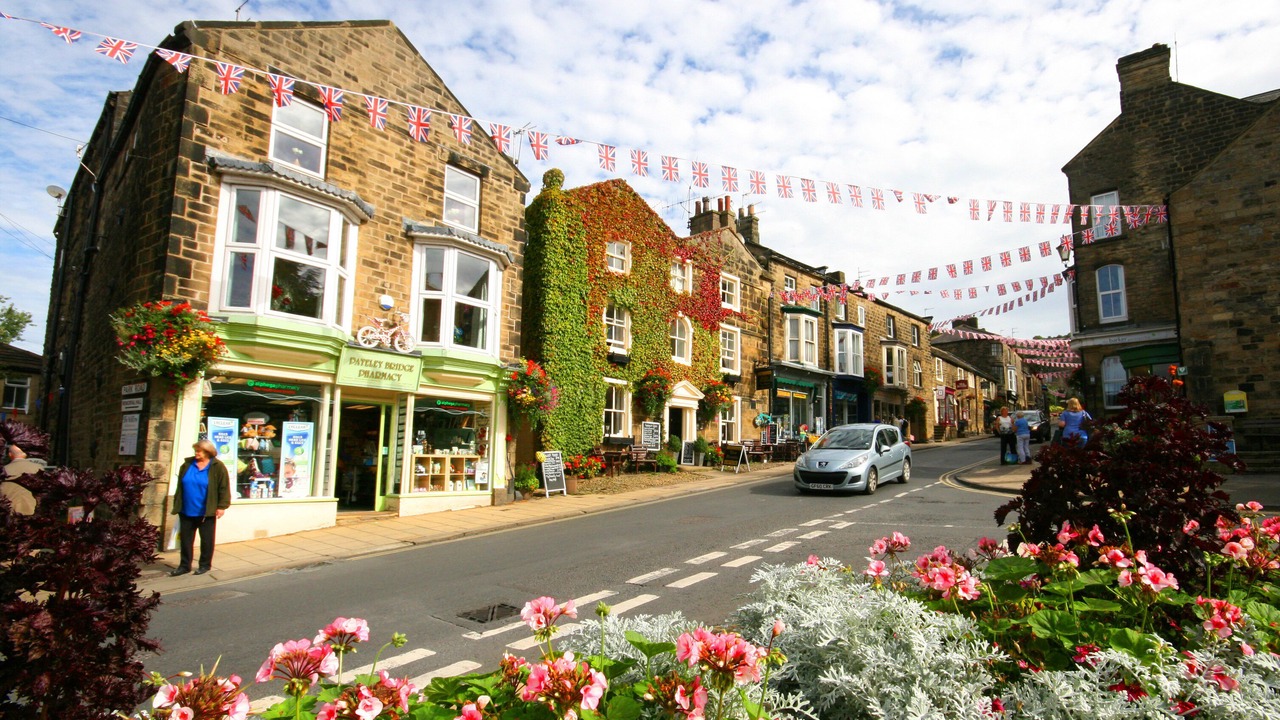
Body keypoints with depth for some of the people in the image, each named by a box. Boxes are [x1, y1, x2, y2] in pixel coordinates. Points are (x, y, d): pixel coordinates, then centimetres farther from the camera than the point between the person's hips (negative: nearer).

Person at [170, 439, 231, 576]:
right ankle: (184, 565, 20)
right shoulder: (187, 465, 6)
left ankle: (205, 565, 18)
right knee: (185, 539, 10)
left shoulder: (218, 467, -8)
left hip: (206, 512, -4)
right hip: (186, 511, 4)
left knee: (206, 539, 7)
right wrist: (177, 505, 11)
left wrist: (222, 506, -14)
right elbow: (180, 487, 13)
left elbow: (224, 488, -9)